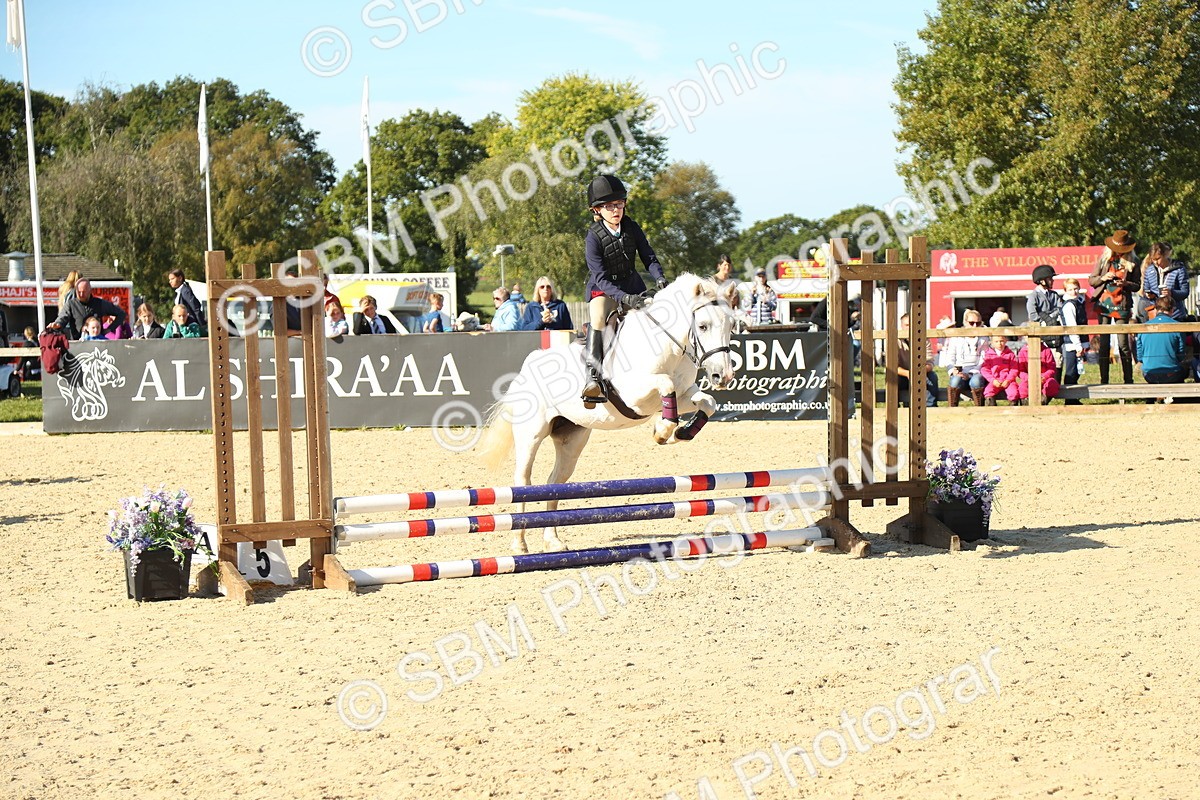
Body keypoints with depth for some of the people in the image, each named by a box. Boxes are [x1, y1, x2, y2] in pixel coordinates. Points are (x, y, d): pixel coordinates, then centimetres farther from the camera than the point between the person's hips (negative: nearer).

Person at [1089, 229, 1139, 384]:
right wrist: (1103, 278, -9)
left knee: (1123, 344, -5)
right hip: (1103, 304, 2)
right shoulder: (1103, 259, 8)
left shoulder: (1132, 261, 5)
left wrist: (1126, 283, -13)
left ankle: (1128, 380, 1)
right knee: (1104, 343, 1)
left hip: (1122, 306, -2)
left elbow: (1137, 285, 7)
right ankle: (1103, 380, 6)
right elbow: (1091, 280, 11)